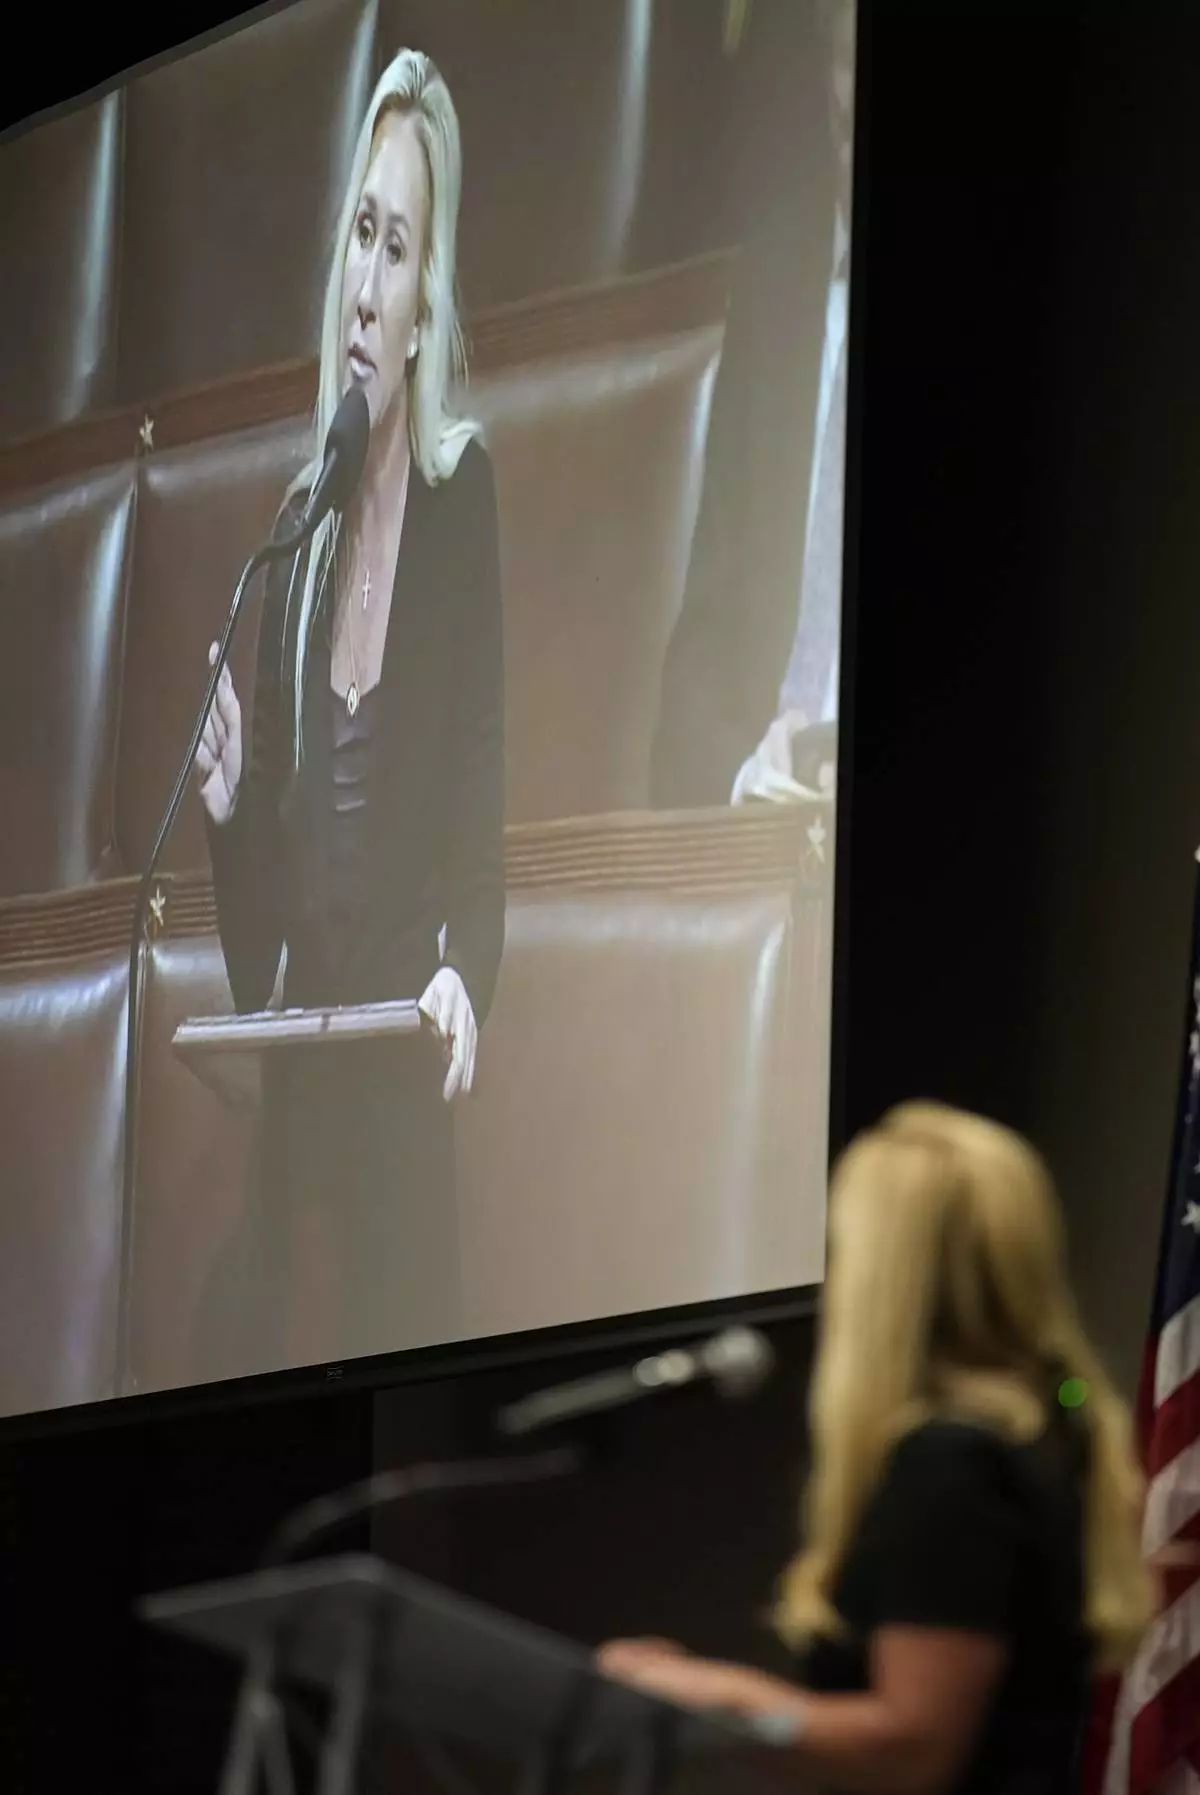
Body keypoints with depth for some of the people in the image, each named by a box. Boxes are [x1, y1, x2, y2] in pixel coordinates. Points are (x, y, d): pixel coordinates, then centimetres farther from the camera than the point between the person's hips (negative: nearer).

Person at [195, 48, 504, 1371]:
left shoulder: (464, 491, -3)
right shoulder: (296, 522, 15)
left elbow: (479, 785, -9)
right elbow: (270, 828, 15)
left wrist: (463, 971, -23)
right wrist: (225, 801, -7)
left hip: (401, 1043, -6)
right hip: (295, 1044, 6)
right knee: (283, 1354, 5)